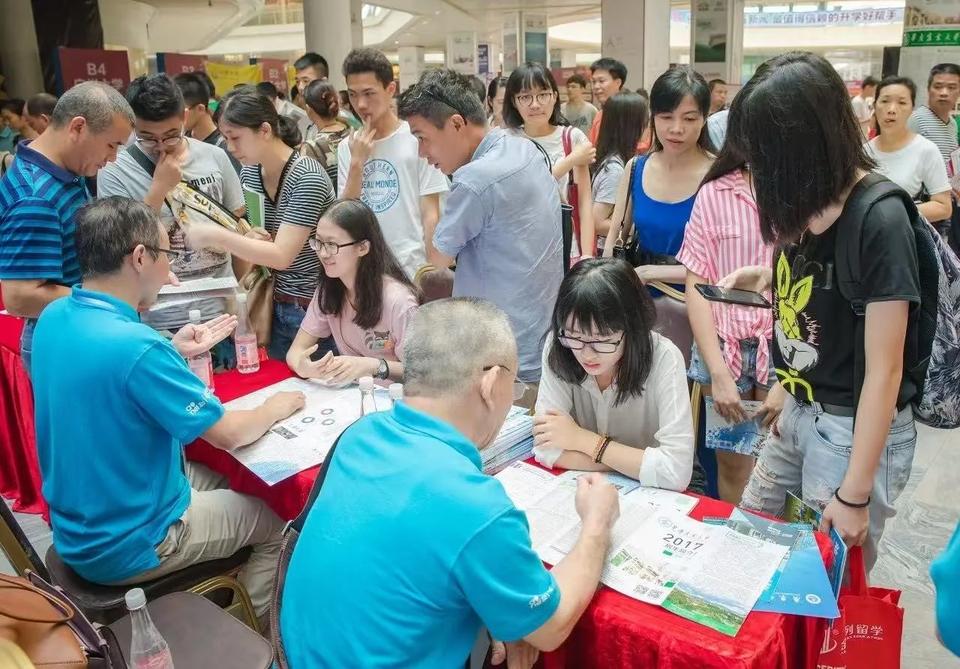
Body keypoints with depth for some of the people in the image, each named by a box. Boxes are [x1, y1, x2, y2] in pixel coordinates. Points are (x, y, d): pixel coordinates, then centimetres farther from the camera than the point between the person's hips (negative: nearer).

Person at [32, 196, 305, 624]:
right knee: (275, 524, 10)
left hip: (76, 526, 8)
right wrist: (276, 407, -3)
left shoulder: (54, 318, -6)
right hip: (124, 548, -8)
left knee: (221, 480, 25)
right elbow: (229, 435, -21)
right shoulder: (137, 347, -32)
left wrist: (172, 353, 11)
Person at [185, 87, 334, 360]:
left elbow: (282, 255, -23)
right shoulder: (249, 172, 3)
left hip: (315, 306, -7)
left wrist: (216, 235, -25)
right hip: (278, 305, 7)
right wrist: (251, 238, -7)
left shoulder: (308, 177, -19)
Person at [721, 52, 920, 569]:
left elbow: (884, 371, -21)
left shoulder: (880, 221, -24)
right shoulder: (810, 199, -3)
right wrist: (765, 275, 0)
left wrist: (854, 494, -18)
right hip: (799, 411, 8)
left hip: (856, 429, -7)